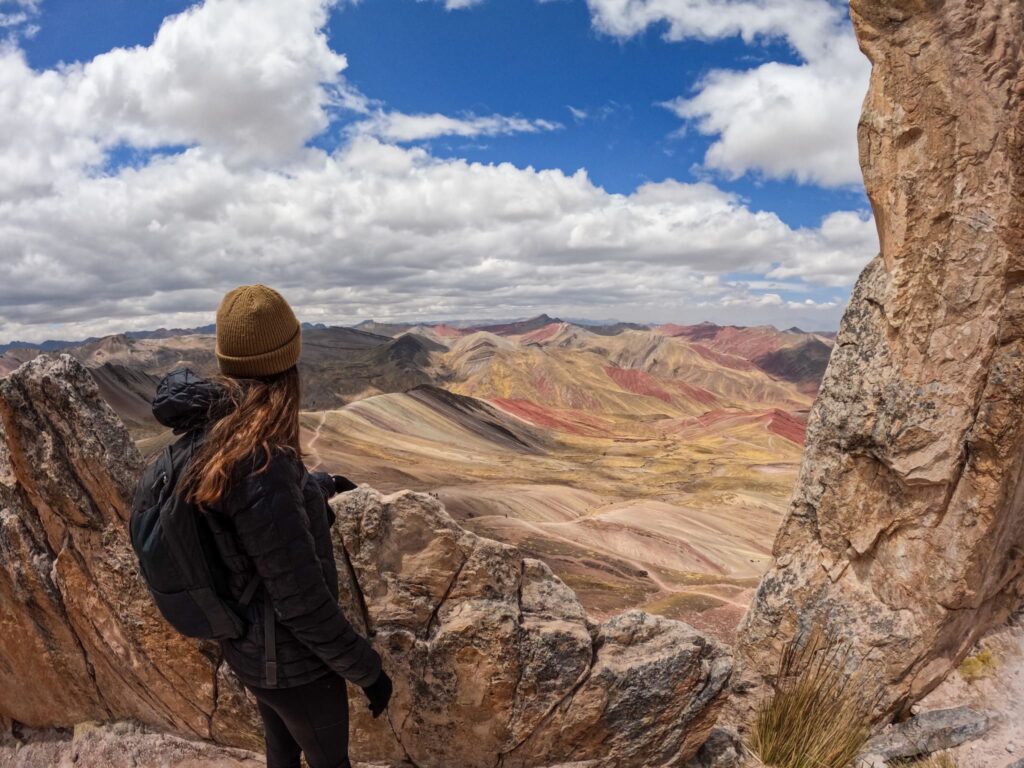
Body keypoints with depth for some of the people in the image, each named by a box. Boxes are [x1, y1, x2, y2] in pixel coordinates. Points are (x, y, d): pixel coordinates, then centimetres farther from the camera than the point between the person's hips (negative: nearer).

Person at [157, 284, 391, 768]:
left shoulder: (210, 435, -9)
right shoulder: (263, 469, -37)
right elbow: (303, 604, -29)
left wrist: (321, 486, 27)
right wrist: (368, 671, -16)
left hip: (246, 645, 8)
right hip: (291, 659, -8)